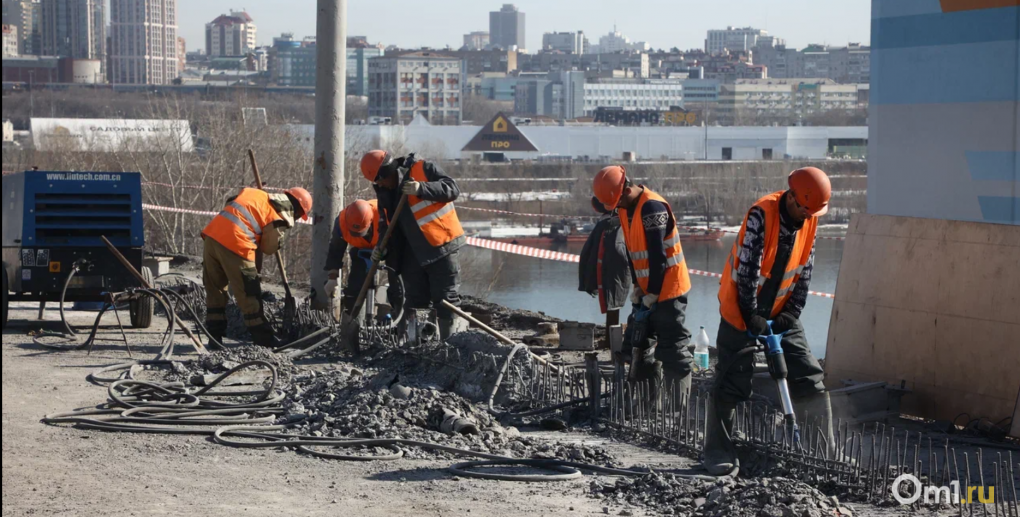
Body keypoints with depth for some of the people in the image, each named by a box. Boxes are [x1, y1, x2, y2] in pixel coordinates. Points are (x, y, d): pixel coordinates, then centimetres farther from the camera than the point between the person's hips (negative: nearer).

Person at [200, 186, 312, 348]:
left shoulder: (257, 194, 22)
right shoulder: (282, 218, 2)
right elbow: (269, 248, 7)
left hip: (211, 235, 7)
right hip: (235, 244, -7)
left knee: (215, 291, 18)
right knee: (249, 296, 3)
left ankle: (215, 337, 21)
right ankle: (265, 340, 10)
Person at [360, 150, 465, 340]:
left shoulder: (424, 169, -10)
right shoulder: (386, 192, 9)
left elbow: (452, 189, -17)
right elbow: (389, 224, 16)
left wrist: (421, 188, -29)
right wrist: (382, 247, -1)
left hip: (442, 247, -6)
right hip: (413, 253, 6)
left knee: (446, 299, -2)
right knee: (415, 302, 7)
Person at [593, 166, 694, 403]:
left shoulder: (652, 207, -22)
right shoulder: (625, 208, 7)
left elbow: (658, 257, -21)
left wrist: (651, 295, -16)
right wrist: (637, 287, 7)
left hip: (668, 288, -10)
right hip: (648, 289, 10)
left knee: (673, 348, -6)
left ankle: (680, 403, -2)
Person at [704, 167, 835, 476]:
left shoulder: (809, 220, -1)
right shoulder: (762, 215, -22)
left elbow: (805, 271, 4)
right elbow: (747, 268, -22)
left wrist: (792, 312, -6)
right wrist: (751, 316, -21)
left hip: (780, 313, 6)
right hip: (743, 311, -6)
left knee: (809, 378, 2)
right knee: (732, 384, -4)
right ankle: (718, 452, 7)